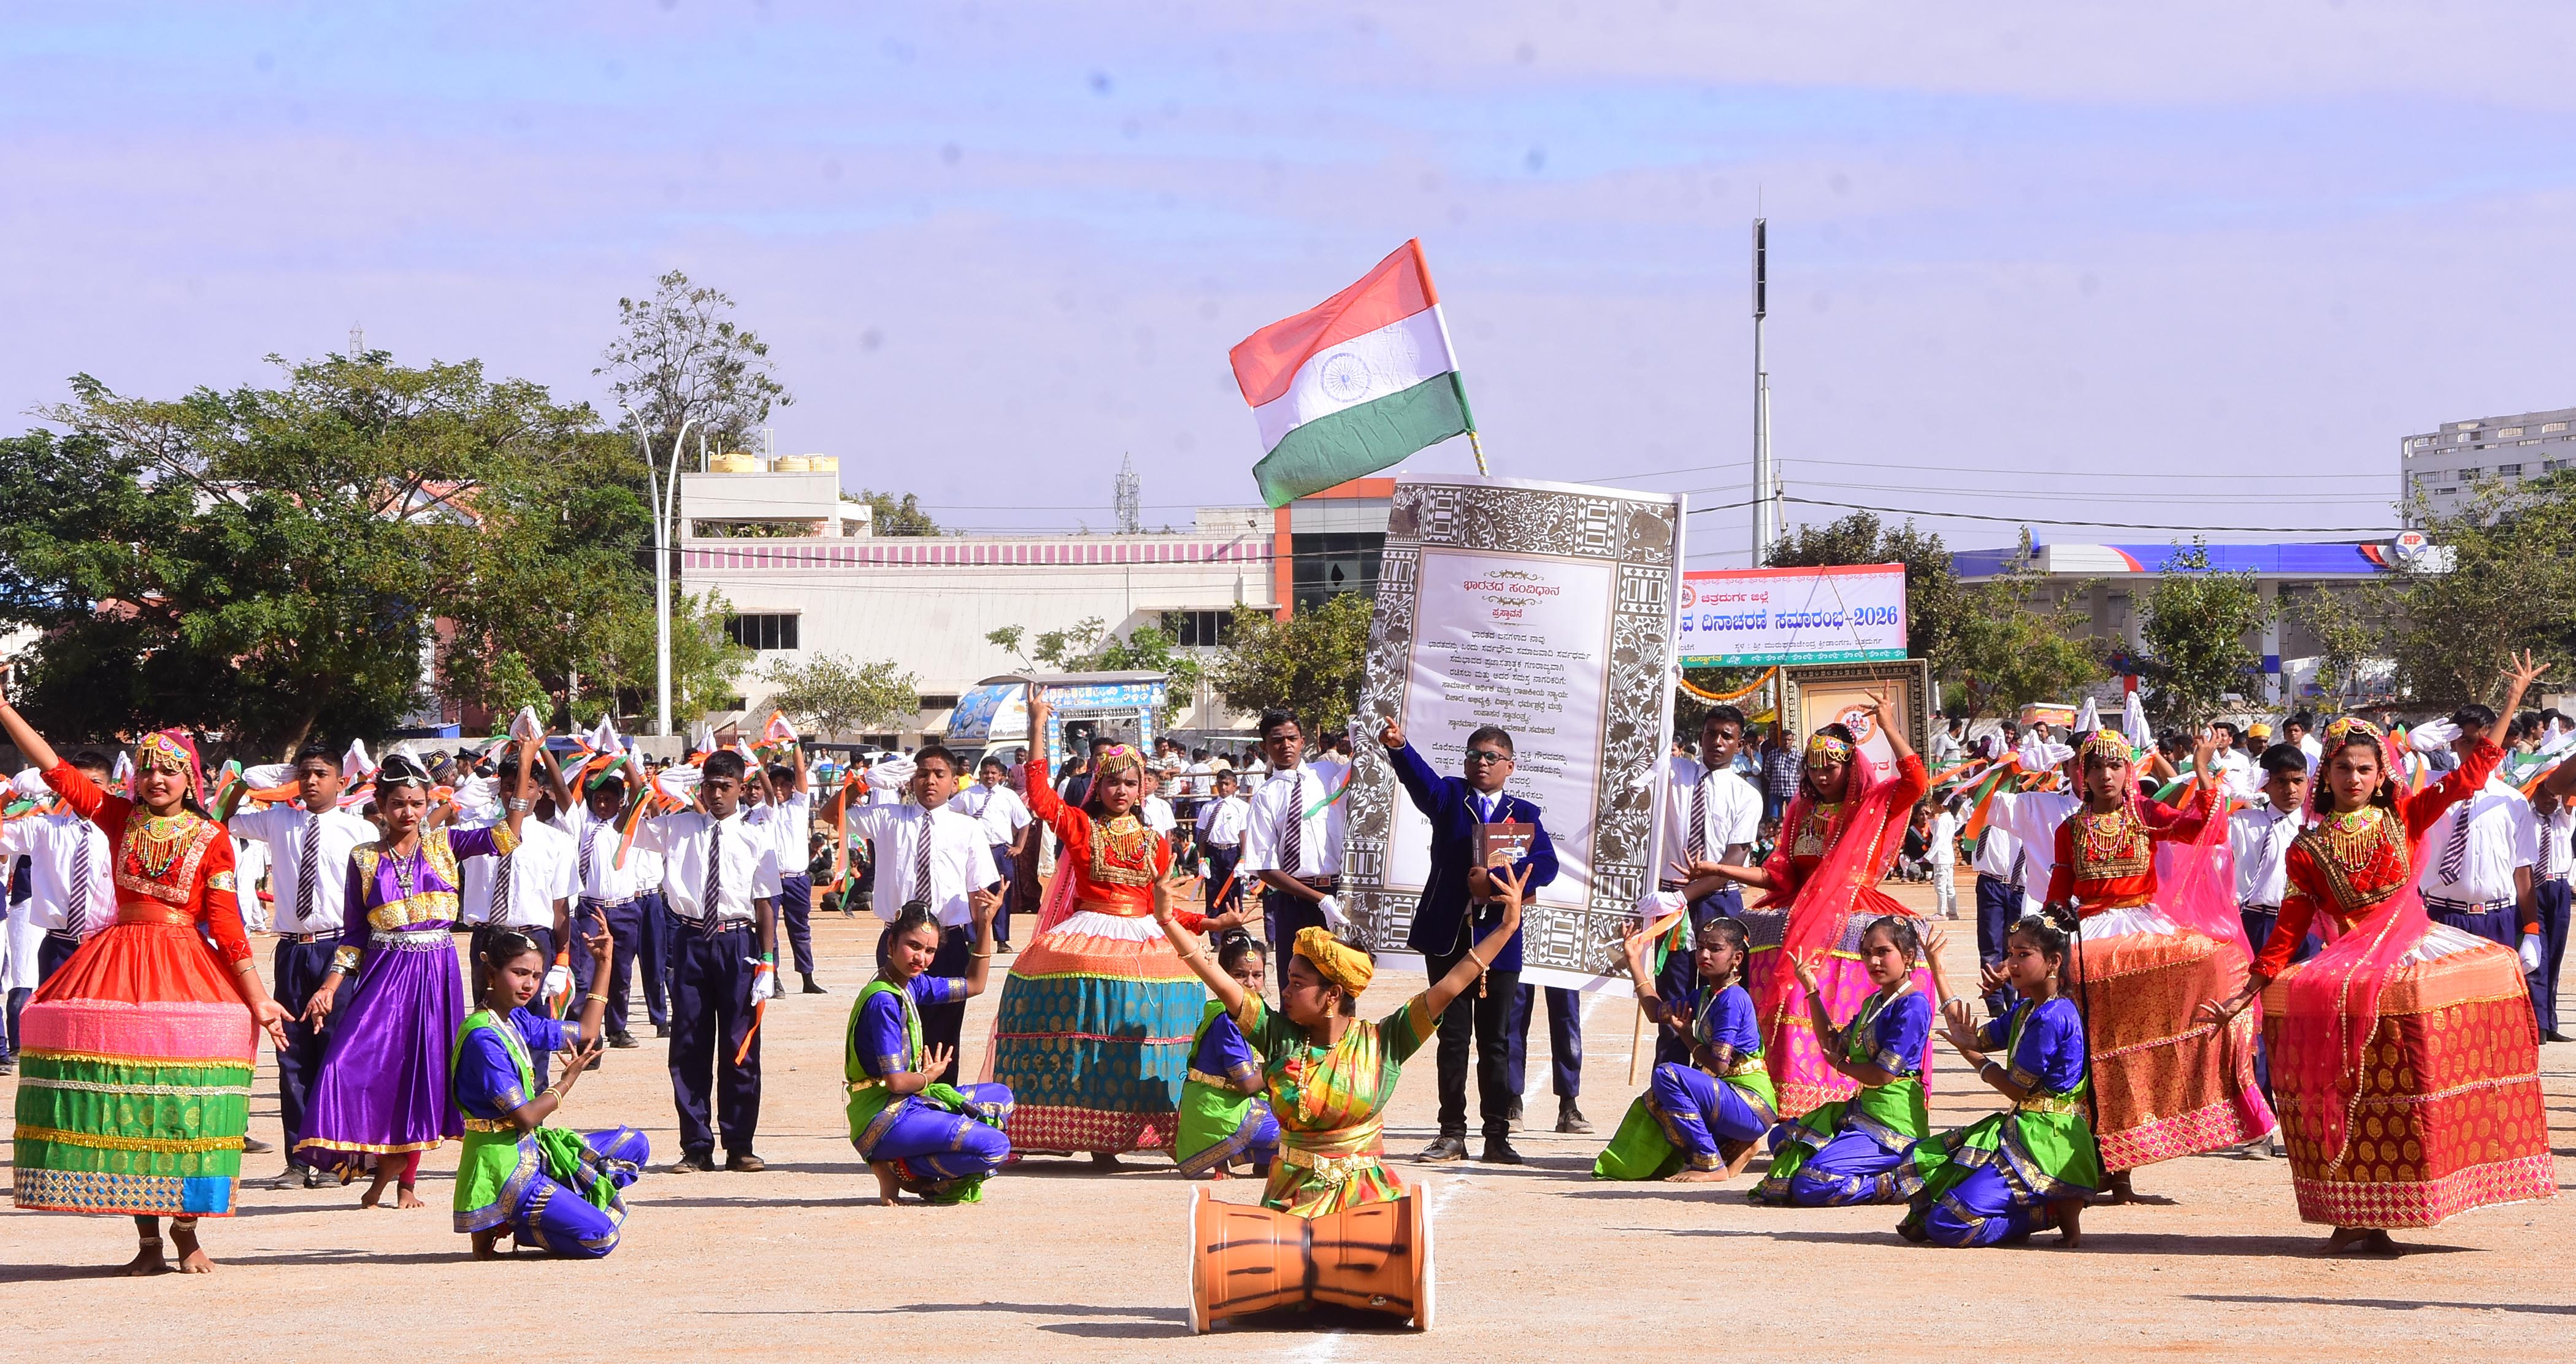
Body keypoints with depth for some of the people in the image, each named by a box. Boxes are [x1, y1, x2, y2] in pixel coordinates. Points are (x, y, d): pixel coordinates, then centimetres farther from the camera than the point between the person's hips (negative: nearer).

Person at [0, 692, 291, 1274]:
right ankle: (146, 1239, 2)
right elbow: (57, 771, 8)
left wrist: (258, 998, -3)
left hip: (187, 972, -2)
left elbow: (225, 923, 2)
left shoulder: (212, 840, 4)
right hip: (119, 962, 2)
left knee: (184, 1105, -10)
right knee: (124, 1097, -3)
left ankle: (186, 1230, 3)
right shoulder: (122, 818, 11)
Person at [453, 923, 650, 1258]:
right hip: (503, 1166, -10)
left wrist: (604, 964, 18)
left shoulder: (517, 1021, 8)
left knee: (634, 1146, 13)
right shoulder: (483, 1038, -21)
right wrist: (566, 1082, -3)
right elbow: (525, 1116, -20)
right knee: (600, 1238, -17)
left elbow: (585, 1033, 20)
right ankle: (492, 1230, -1)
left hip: (531, 1151, 10)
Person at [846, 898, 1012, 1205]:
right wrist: (930, 1077, -1)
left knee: (1000, 1098, 20)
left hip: (910, 1104, 10)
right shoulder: (883, 1001, -20)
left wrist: (985, 924, 18)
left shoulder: (913, 985, 10)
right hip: (882, 1119, -10)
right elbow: (896, 1081, -22)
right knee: (994, 1148, -20)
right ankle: (899, 1170, -6)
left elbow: (973, 984, 26)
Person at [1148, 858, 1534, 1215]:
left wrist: (1507, 927, -7)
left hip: (1365, 1198, -1)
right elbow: (1222, 985, -4)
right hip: (1292, 1197, 1)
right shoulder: (1280, 1037, 1)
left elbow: (1448, 988, -4)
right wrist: (1168, 922, -12)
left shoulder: (1380, 1043, -3)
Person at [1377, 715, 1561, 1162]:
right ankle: (1452, 1133, 8)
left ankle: (1497, 1136, 9)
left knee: (1495, 1041, 4)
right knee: (1452, 1037, 4)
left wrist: (1495, 880, -18)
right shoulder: (1450, 797, 8)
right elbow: (1420, 778, -15)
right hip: (1447, 935, 0)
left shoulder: (1523, 814, 7)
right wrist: (1398, 747, -35)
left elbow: (1546, 864, -8)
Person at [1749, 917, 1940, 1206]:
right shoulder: (1872, 1004, 15)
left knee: (1813, 1185, -23)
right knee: (1782, 1137, 22)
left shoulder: (1913, 1006, -15)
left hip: (1893, 1125, -10)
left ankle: (1900, 1183, -8)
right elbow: (1834, 1045, 20)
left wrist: (1840, 1063, 2)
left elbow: (1883, 1074, -18)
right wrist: (1812, 991, 13)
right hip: (1861, 1110, 10)